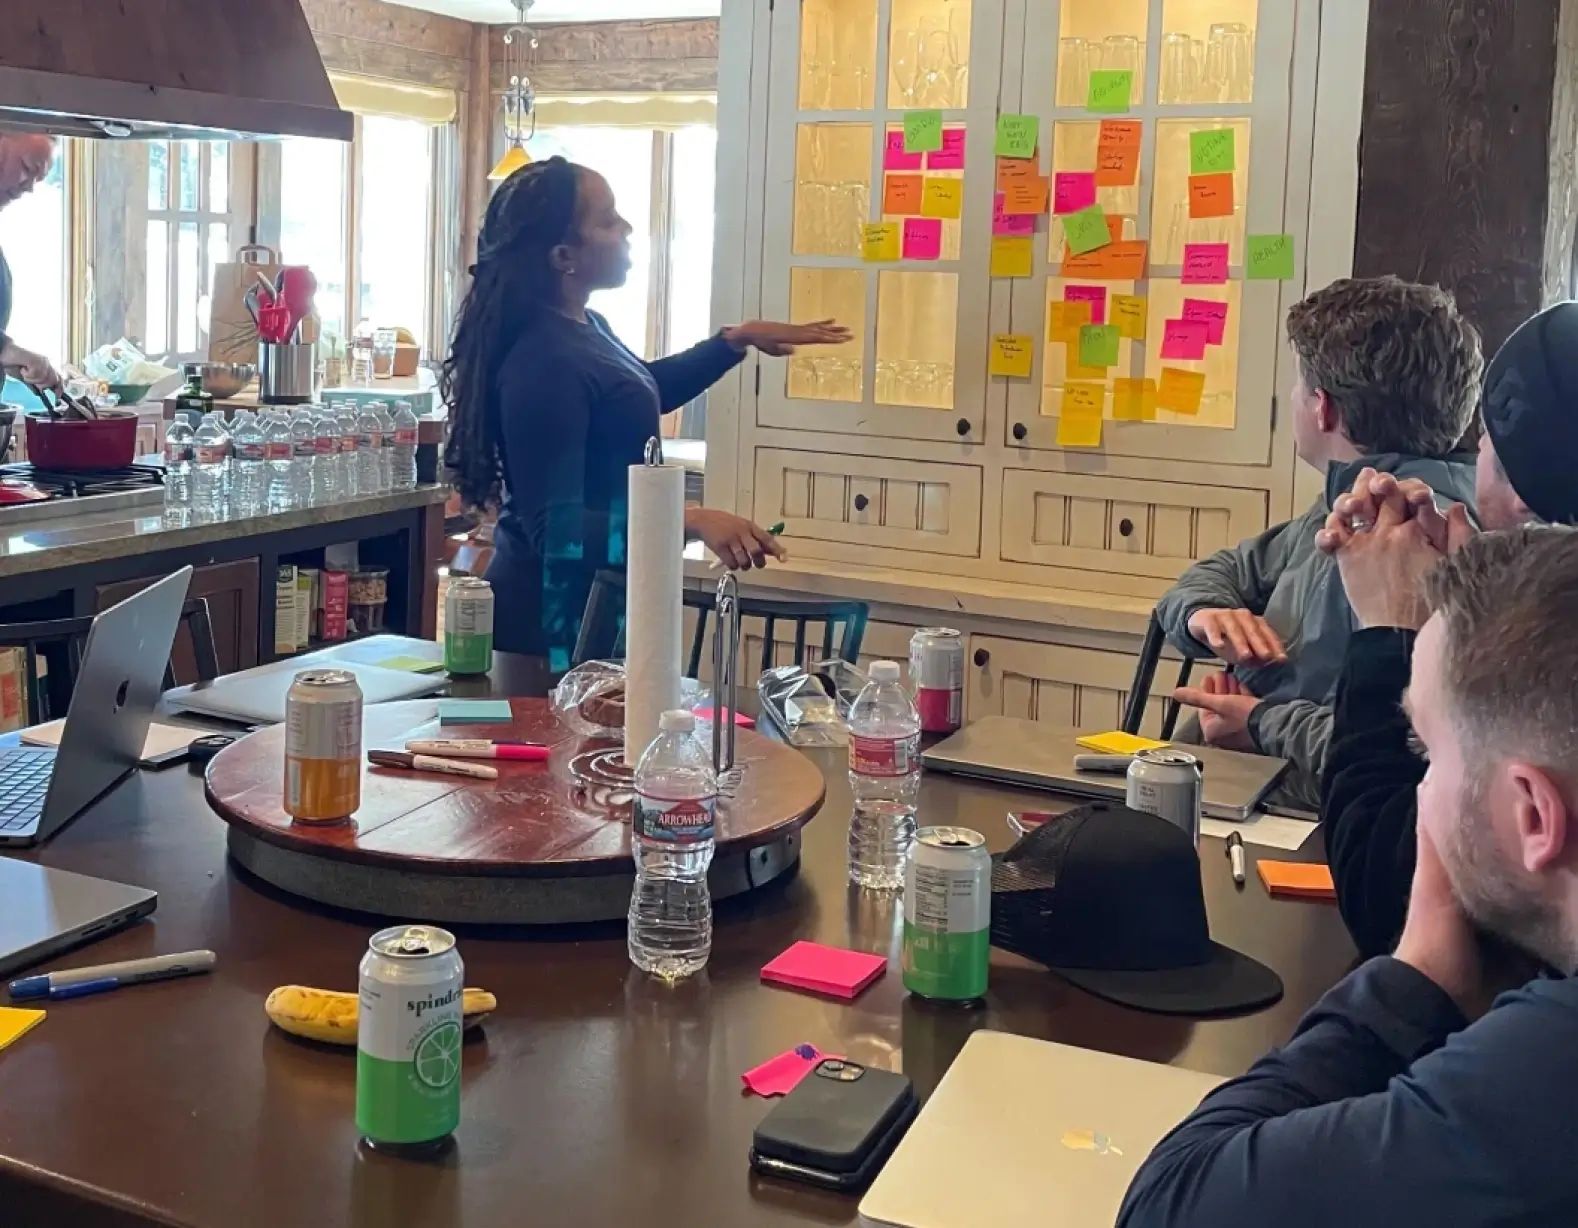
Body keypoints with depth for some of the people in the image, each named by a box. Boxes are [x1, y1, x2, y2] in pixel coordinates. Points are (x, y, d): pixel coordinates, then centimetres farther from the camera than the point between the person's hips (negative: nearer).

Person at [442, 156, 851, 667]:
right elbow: (555, 530, -30)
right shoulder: (542, 363, -26)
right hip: (554, 620, -10)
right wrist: (690, 522, -39)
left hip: (594, 604, 10)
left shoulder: (585, 328, 4)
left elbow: (642, 392, 26)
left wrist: (739, 339, 19)